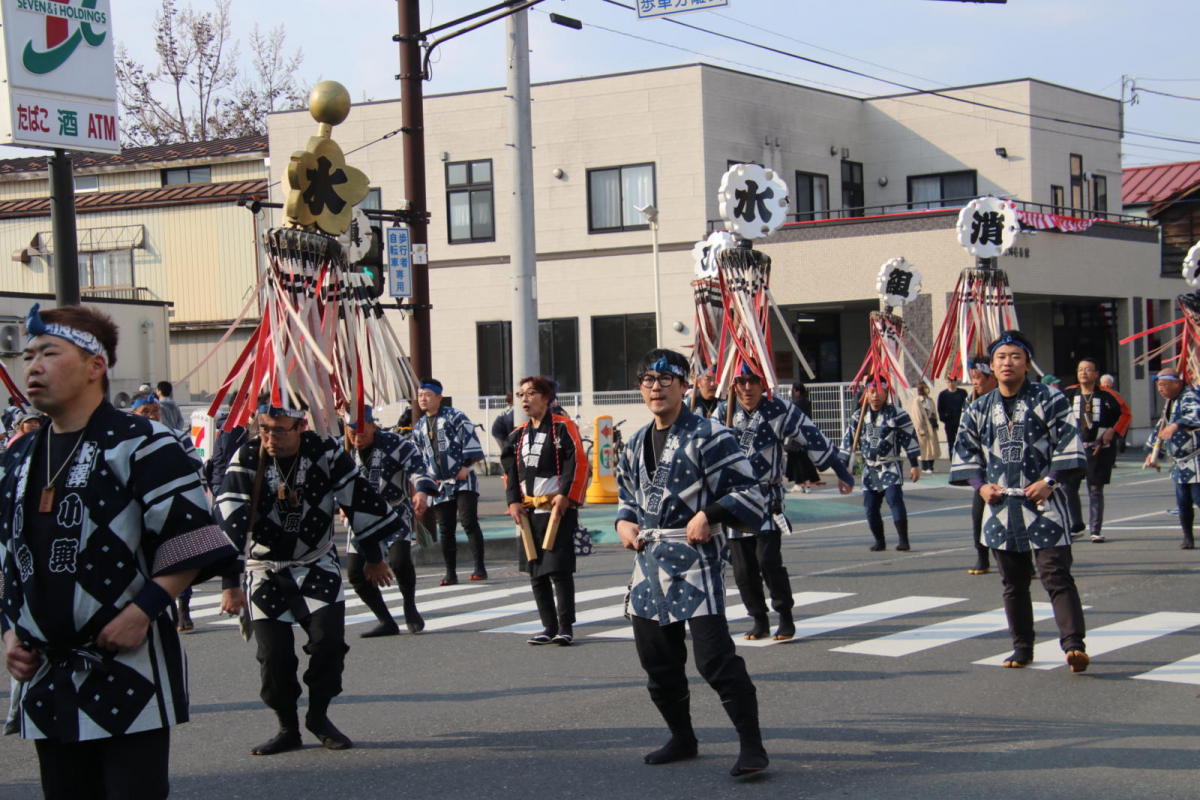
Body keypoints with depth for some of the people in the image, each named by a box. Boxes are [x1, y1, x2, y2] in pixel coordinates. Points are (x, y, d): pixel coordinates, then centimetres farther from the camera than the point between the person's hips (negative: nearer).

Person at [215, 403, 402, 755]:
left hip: (317, 568, 0)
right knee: (274, 656, -7)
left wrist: (374, 558, 4)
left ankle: (318, 716, 8)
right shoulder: (246, 460, -14)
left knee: (329, 640, -15)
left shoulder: (327, 455, -11)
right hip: (265, 573, 0)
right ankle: (288, 728, 15)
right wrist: (230, 584, -23)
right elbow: (228, 522, -18)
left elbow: (360, 501, -2)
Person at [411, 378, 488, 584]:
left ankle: (480, 568, -13)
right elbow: (417, 456, 23)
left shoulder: (454, 416, -2)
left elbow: (469, 439, -9)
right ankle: (451, 573, 11)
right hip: (440, 485, 6)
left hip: (463, 480, -6)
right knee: (445, 529, 5)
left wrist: (466, 465, -15)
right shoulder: (419, 427, 16)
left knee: (468, 521, -15)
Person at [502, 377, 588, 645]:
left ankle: (565, 627, 0)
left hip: (558, 509, -7)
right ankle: (549, 626, 16)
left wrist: (565, 496, -16)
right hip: (529, 512, 7)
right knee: (536, 572, 8)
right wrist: (513, 502, 5)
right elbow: (510, 470, 18)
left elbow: (578, 463, -10)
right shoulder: (518, 435, 14)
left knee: (559, 570, -8)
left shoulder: (562, 427, -5)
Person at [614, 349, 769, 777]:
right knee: (658, 660, 14)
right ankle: (682, 738, 30)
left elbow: (746, 489, -10)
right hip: (650, 561, 8)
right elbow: (626, 493, 28)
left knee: (714, 654, -15)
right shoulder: (637, 444, 15)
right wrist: (625, 522, 8)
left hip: (695, 558, -8)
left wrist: (707, 516, -21)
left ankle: (751, 745, -7)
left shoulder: (708, 436, -9)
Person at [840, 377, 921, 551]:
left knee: (894, 498, -21)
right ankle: (879, 541, 17)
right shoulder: (858, 416, 8)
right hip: (869, 468, 5)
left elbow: (910, 438, -3)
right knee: (870, 506, 2)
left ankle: (903, 540, -19)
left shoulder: (897, 414, -4)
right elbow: (848, 440, 11)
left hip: (890, 467, -5)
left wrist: (914, 465, -4)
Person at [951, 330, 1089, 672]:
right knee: (1013, 582, 10)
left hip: (1043, 502, -4)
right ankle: (1022, 647, 19)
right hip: (1001, 506, 4)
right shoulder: (979, 409, 9)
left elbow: (1068, 444, -4)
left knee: (1056, 575, -11)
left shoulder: (1050, 399, -2)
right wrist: (980, 485, 0)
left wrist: (1050, 480, -13)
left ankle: (1073, 643, -15)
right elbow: (966, 451, 15)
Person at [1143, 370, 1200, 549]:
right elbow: (1161, 426, 26)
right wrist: (1154, 452, 22)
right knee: (1183, 502, 8)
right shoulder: (1170, 402, 14)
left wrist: (1177, 425, -52)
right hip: (1180, 463, 9)